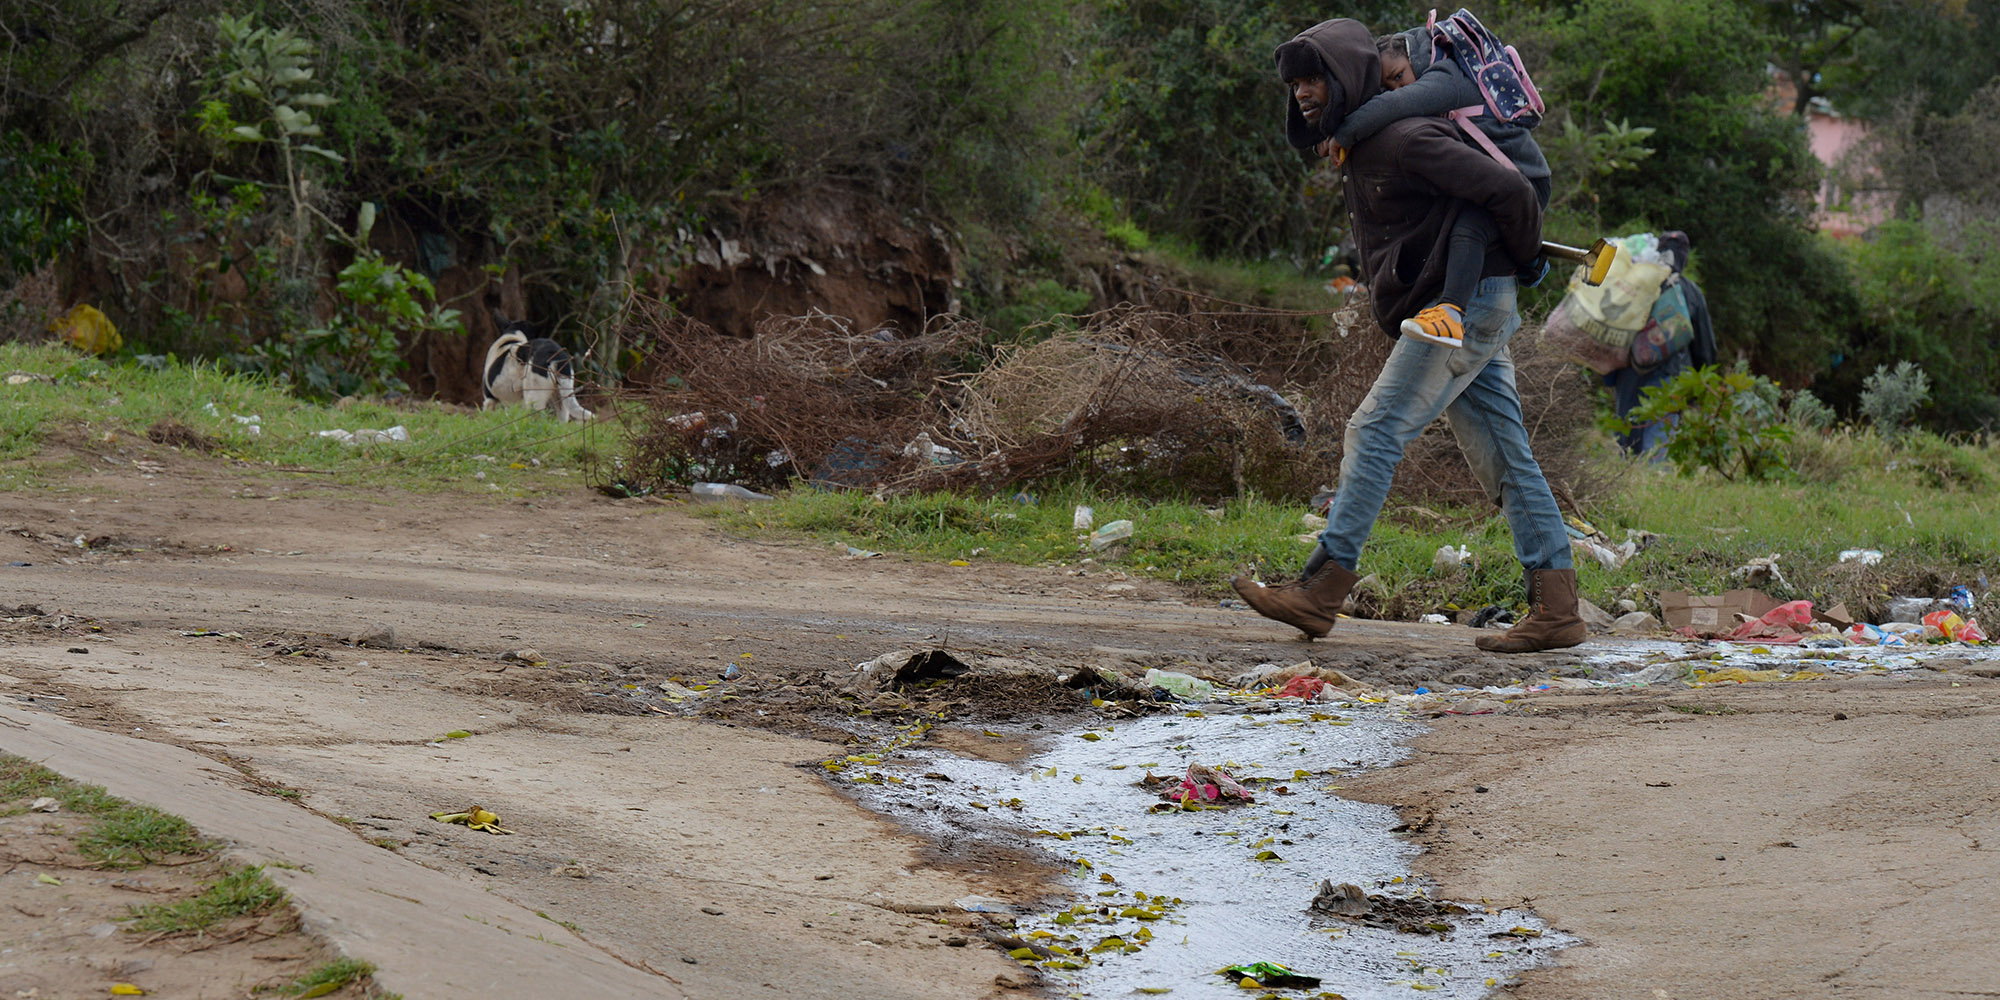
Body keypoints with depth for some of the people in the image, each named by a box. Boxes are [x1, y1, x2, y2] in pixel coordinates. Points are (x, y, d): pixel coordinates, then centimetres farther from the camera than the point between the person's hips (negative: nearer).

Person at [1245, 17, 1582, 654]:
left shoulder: (1405, 139, -16)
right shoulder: (1357, 149, 16)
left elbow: (1507, 190, -21)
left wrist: (1523, 259, -4)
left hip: (1464, 303, -10)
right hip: (1464, 313, 10)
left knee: (1375, 433, -11)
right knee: (1503, 459, 5)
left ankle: (1320, 593, -12)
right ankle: (1556, 611, 2)